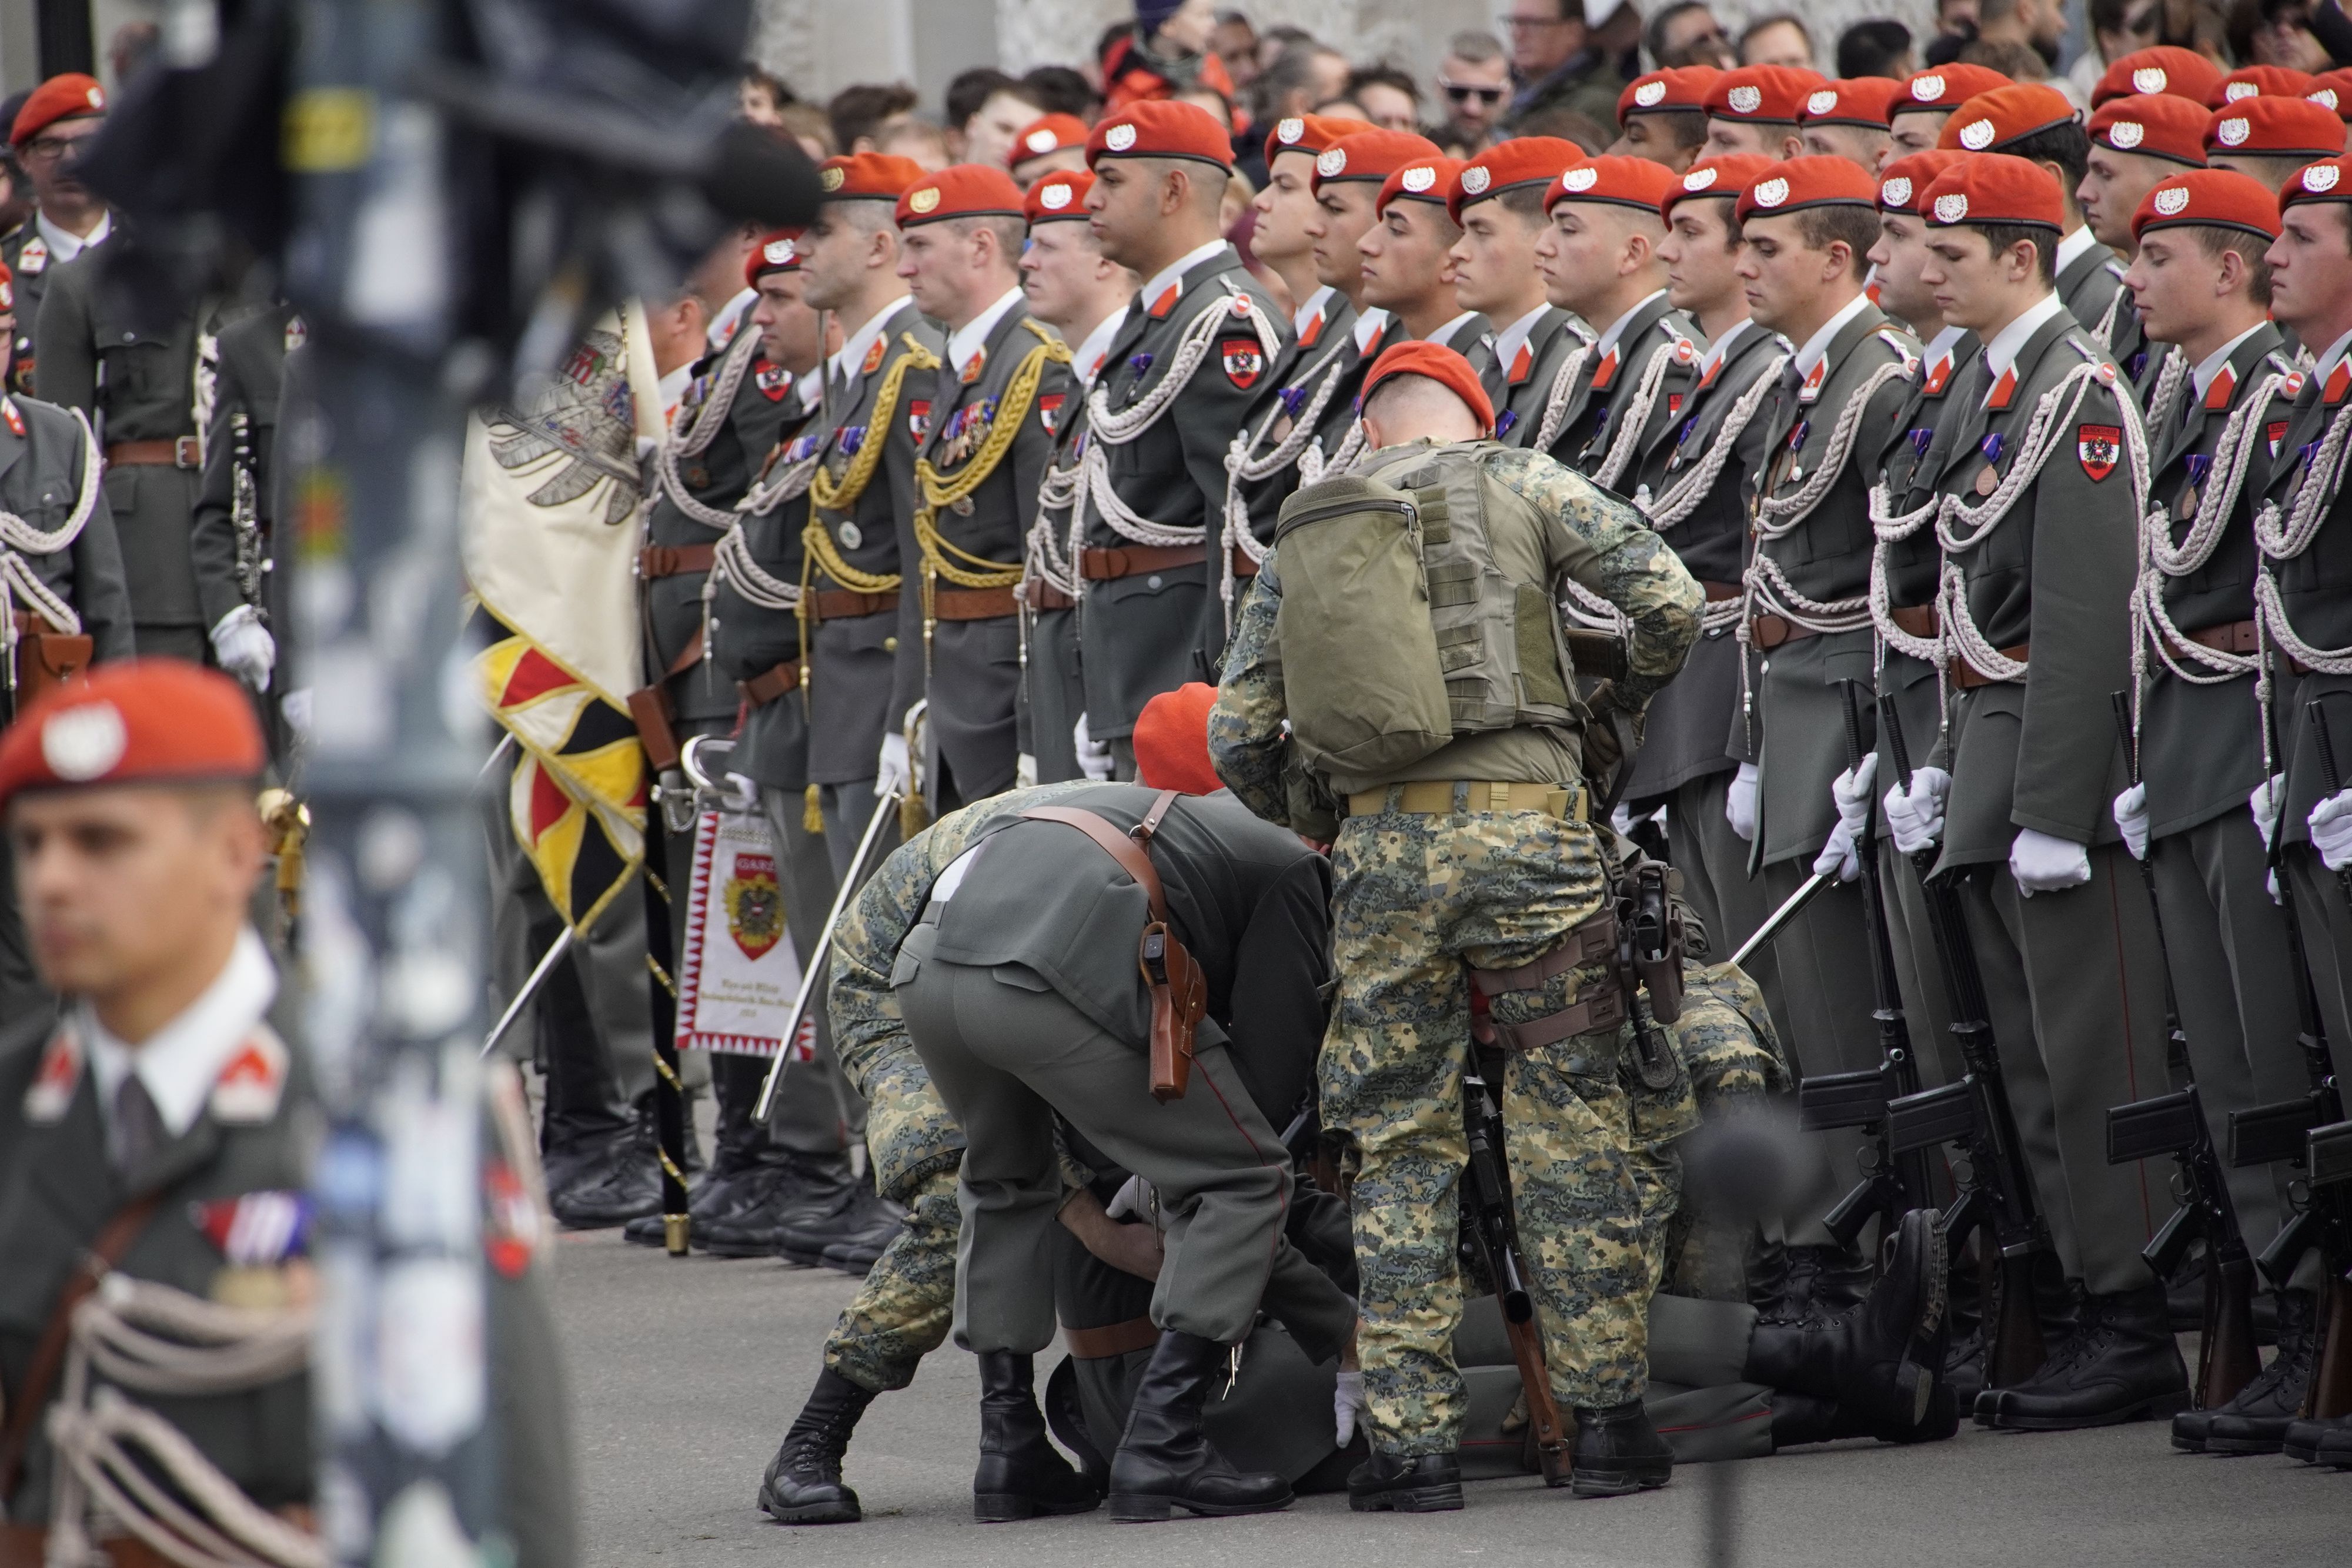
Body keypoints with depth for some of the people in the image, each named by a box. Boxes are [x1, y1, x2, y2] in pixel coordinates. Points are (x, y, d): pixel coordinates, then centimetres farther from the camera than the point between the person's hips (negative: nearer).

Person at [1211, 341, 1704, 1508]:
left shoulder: (1301, 537, 17)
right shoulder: (1518, 482, 9)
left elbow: (1236, 736, 14)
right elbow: (1669, 600, 0)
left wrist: (1316, 826, 30)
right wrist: (1618, 704, 19)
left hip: (1380, 841, 2)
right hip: (1520, 820, -2)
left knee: (1398, 1143, 8)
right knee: (1571, 1125, 6)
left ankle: (1410, 1438, 6)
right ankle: (1607, 1418, 6)